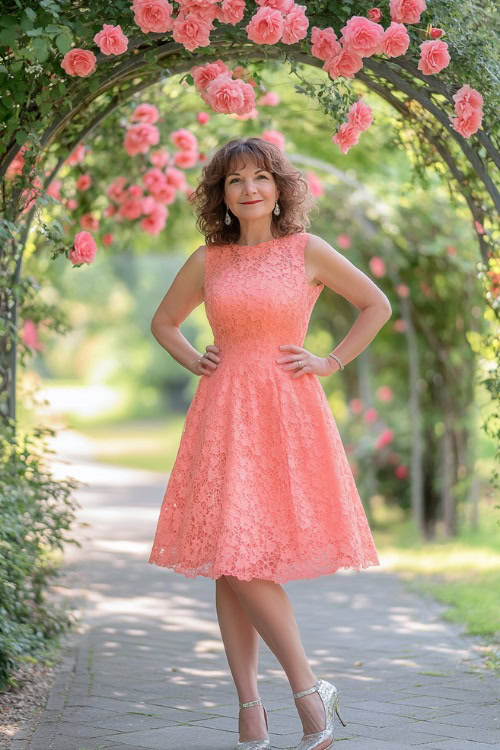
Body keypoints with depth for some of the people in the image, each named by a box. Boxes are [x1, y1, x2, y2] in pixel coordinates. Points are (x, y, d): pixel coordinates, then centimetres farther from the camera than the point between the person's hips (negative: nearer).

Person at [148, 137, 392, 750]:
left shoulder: (307, 251, 2)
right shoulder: (207, 261, 9)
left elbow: (377, 305, 11)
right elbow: (163, 321, 24)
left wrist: (332, 362, 3)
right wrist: (193, 362, 8)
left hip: (288, 414, -3)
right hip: (223, 416, 3)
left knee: (250, 558, -13)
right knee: (227, 561, -1)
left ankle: (308, 691, 2)